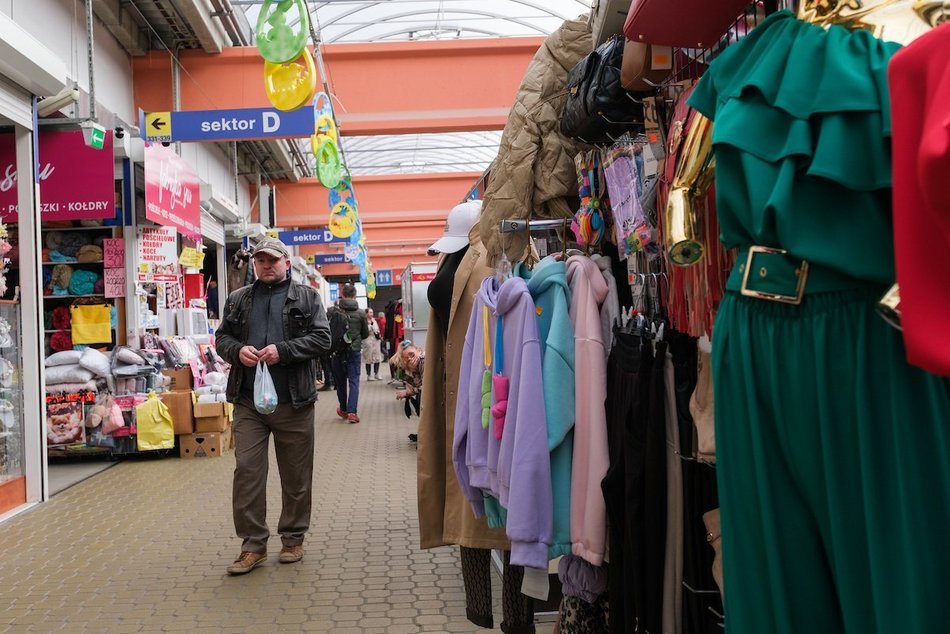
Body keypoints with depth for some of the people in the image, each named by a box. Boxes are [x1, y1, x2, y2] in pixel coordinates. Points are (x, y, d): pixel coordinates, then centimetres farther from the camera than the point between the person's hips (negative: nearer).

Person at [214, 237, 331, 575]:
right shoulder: (238, 299, 14)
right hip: (248, 400, 2)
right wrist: (237, 350, -7)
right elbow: (222, 337, 16)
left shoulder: (306, 297, 4)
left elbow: (321, 338, -3)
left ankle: (293, 538, 23)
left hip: (293, 400, -2)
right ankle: (253, 544, 9)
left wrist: (283, 350, -17)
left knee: (296, 474, 8)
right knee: (246, 470, -1)